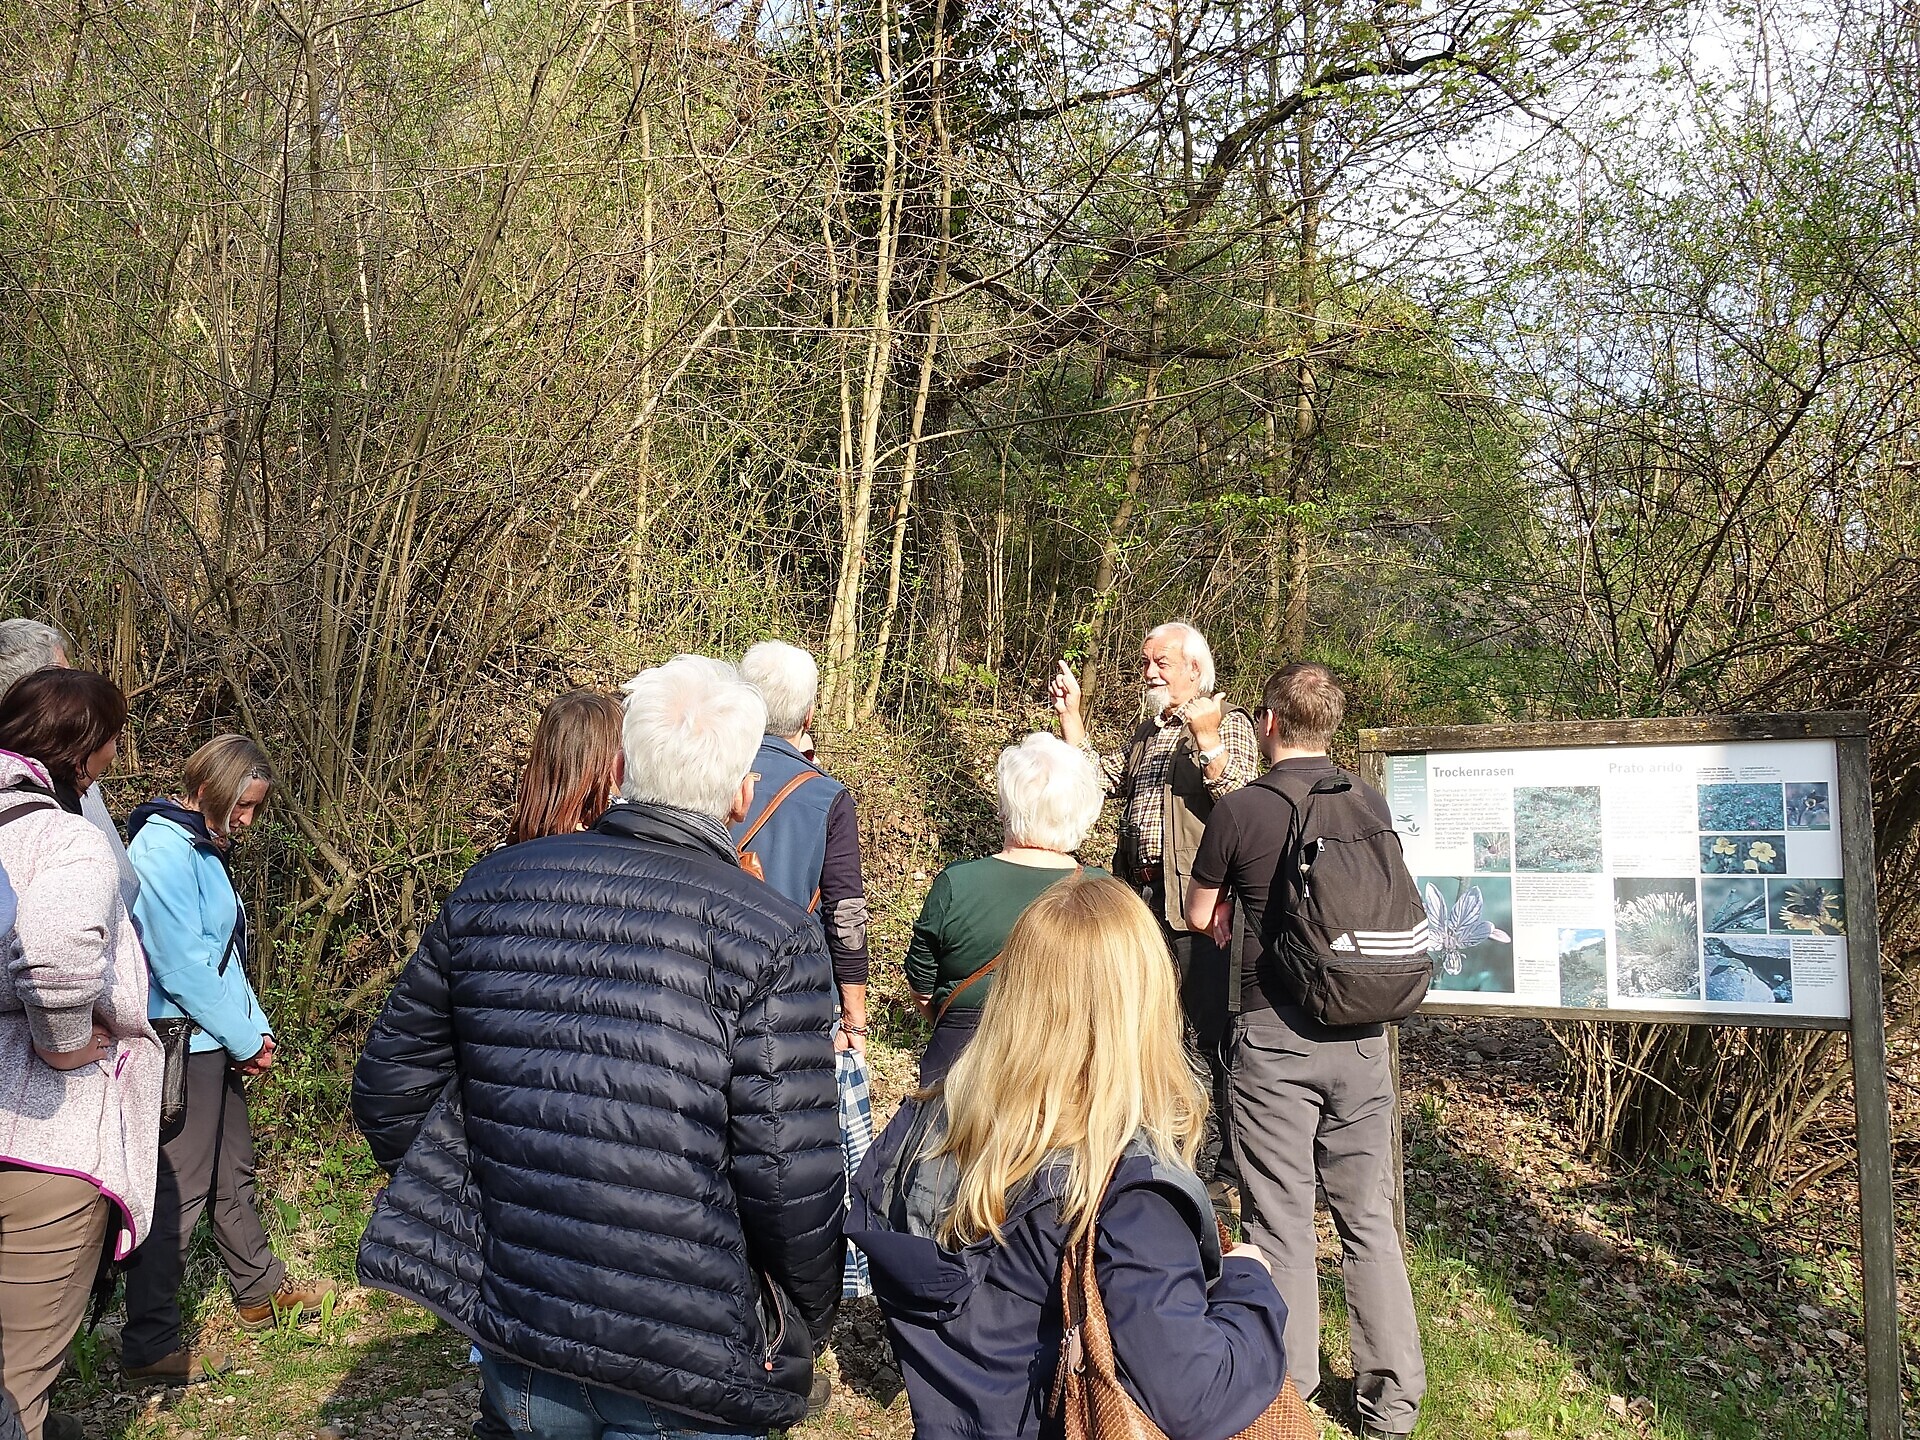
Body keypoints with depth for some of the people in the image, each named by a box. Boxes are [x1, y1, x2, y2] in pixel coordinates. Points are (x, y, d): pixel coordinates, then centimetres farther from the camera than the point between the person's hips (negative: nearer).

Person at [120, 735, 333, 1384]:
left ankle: (262, 1291, 34)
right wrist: (247, 1040, -14)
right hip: (184, 1045, -10)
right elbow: (181, 965, -22)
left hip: (220, 1045, 10)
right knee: (180, 1191, -2)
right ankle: (150, 1345, 9)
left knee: (233, 1172, 20)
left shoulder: (203, 848, 13)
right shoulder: (163, 847, -17)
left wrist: (257, 1028, 5)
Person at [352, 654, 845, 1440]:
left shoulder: (489, 889, -5)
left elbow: (389, 1089, 3)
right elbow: (792, 1183, -20)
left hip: (512, 1333, 4)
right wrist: (805, 1319, 0)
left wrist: (442, 1242, 18)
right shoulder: (773, 939, -18)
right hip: (684, 1374, -4)